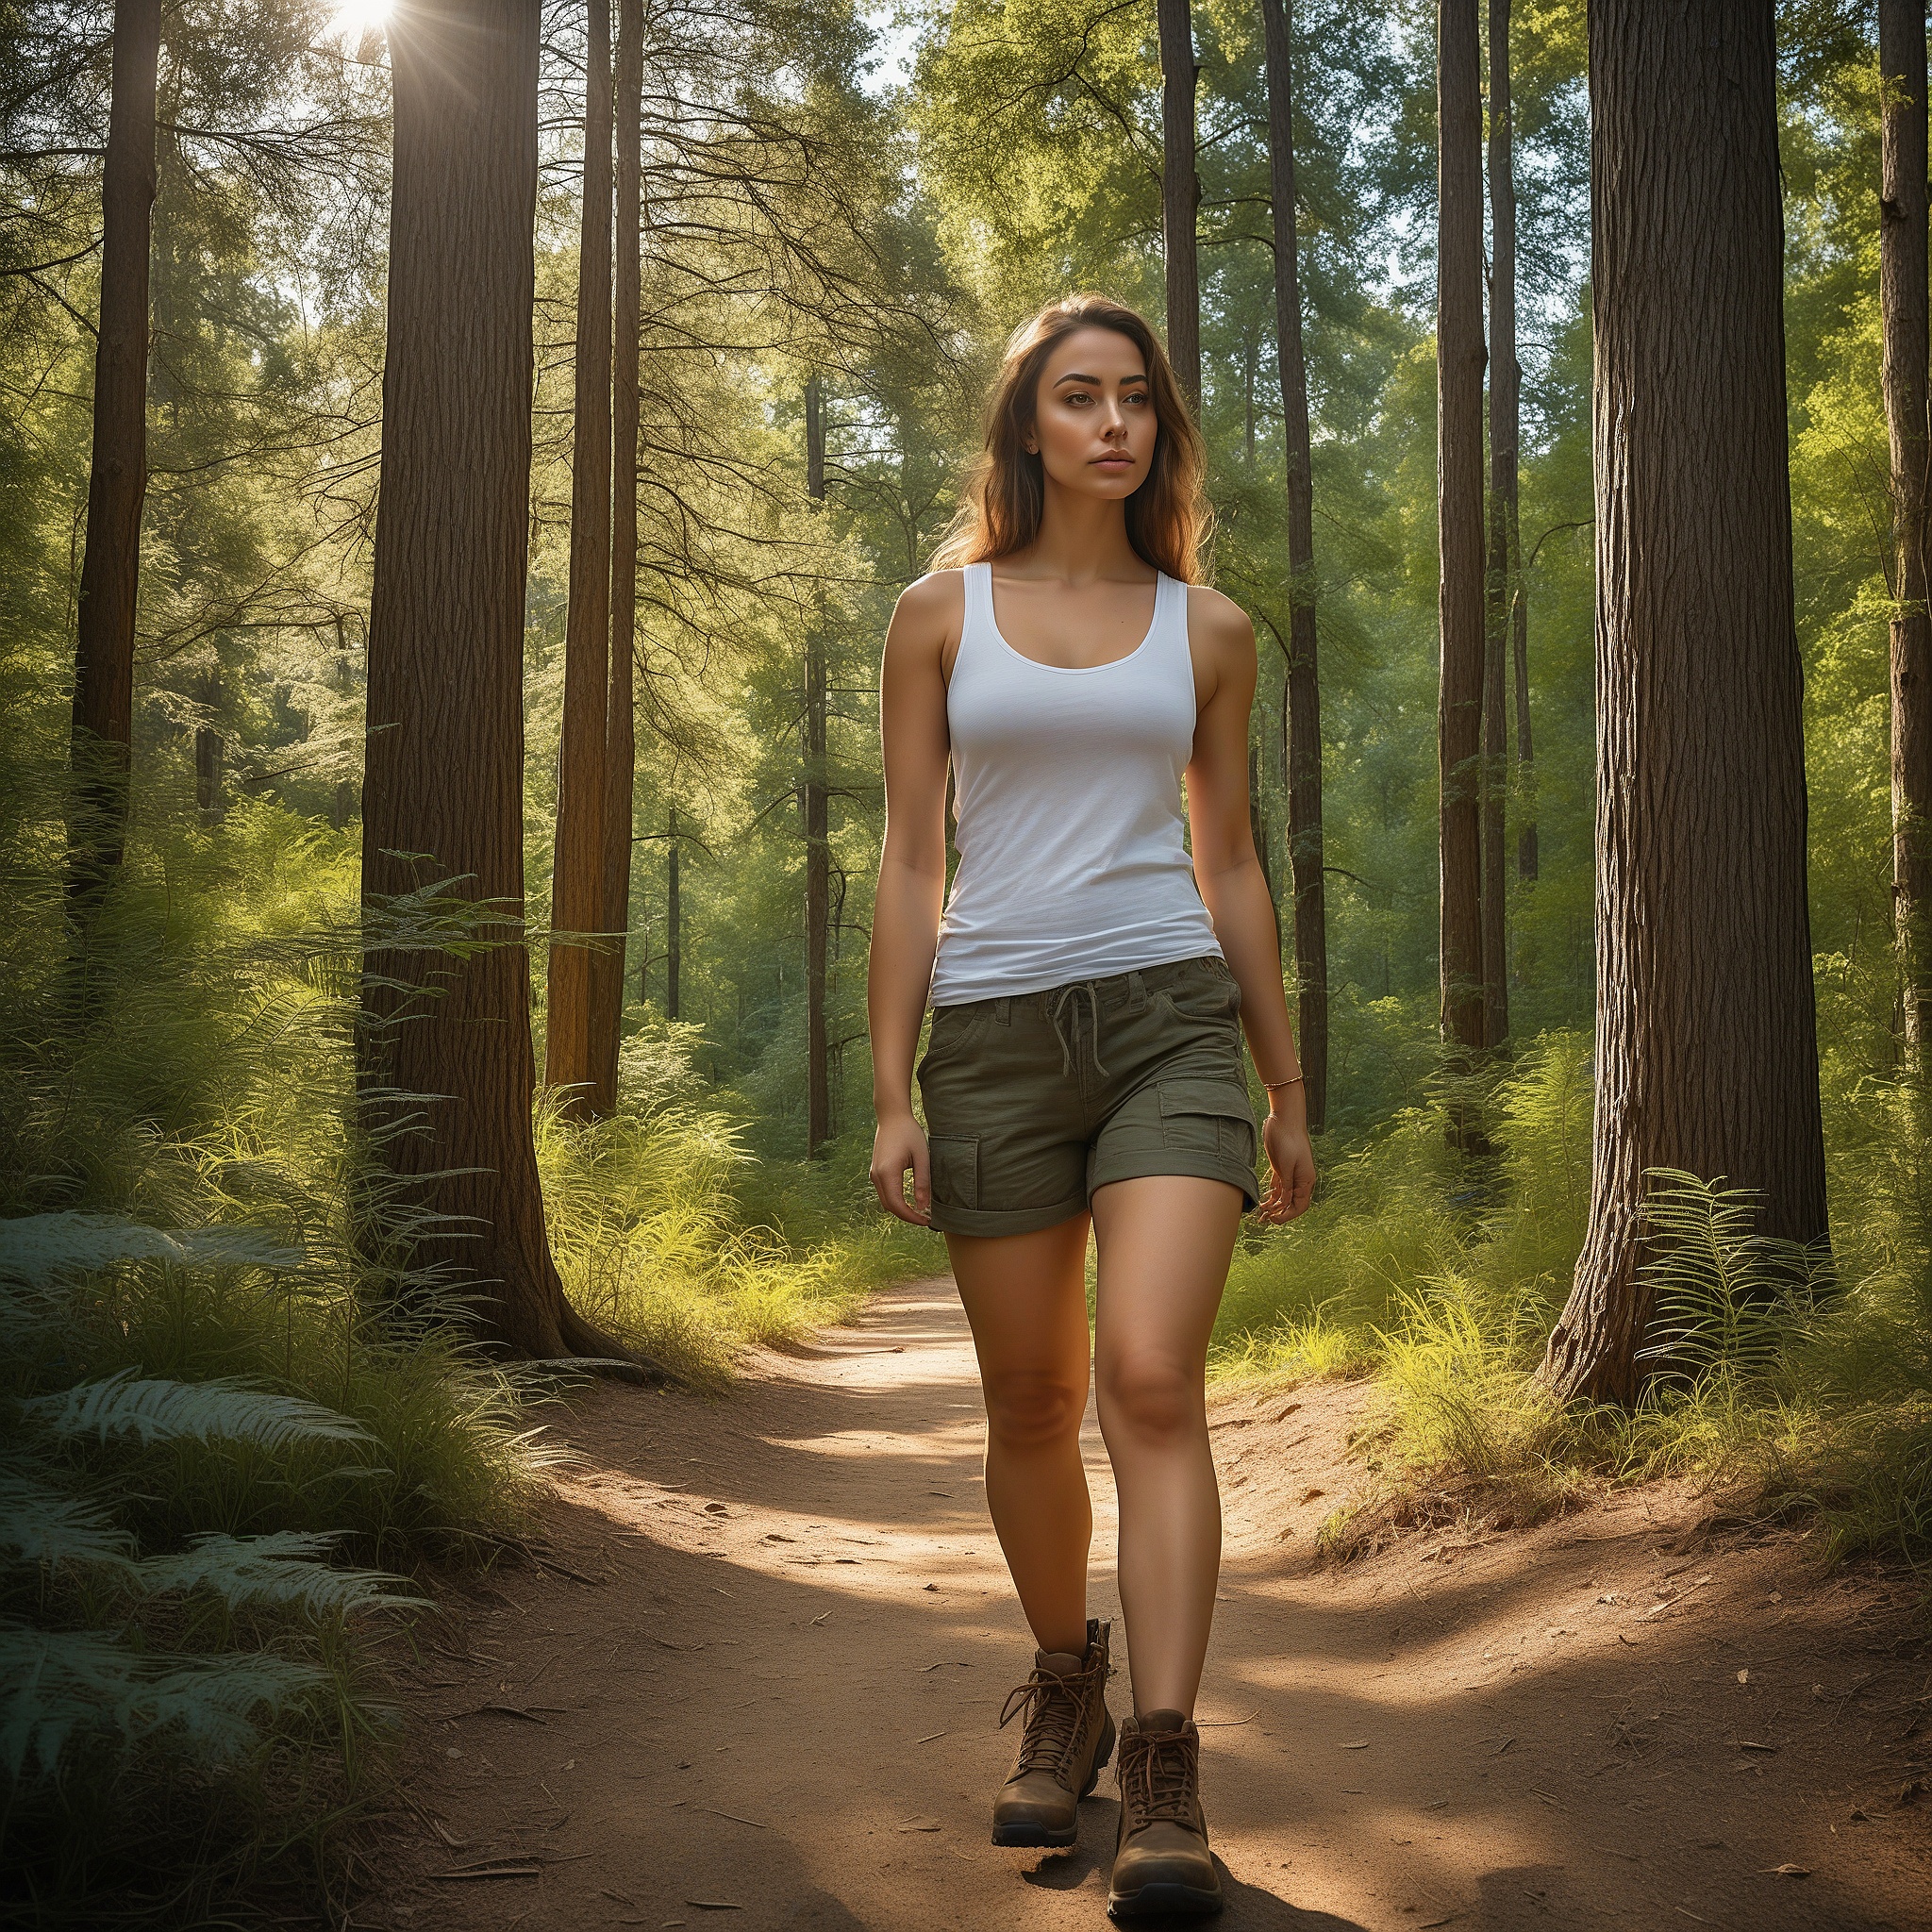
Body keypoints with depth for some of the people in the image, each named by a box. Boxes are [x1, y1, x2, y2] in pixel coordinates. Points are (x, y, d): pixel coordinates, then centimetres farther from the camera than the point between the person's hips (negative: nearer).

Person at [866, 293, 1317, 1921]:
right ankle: (1065, 1694, 33)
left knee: (1153, 1378, -17)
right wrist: (892, 1093, -2)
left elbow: (1230, 864, 13)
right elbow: (911, 863, 4)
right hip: (995, 1035, 1)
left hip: (1171, 1018, 0)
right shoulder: (943, 612, 7)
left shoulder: (1207, 628, 9)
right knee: (1032, 1407, 9)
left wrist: (1287, 1090, 13)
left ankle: (1166, 1783, -12)